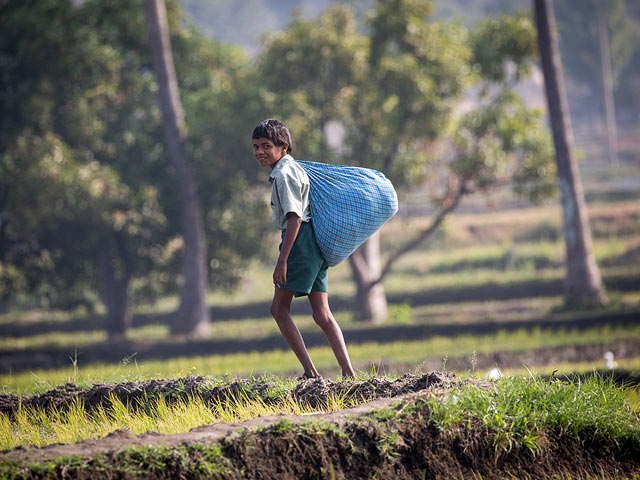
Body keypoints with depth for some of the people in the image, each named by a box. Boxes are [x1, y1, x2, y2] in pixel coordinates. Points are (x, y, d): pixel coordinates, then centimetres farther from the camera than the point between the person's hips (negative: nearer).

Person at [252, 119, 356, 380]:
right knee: (322, 314, 5)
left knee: (279, 308, -4)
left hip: (300, 241, -10)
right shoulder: (292, 169, 18)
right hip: (314, 246, 10)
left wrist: (282, 260, -22)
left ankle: (310, 372, -9)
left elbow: (294, 218, -20)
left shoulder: (284, 175, -13)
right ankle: (348, 373, -2)